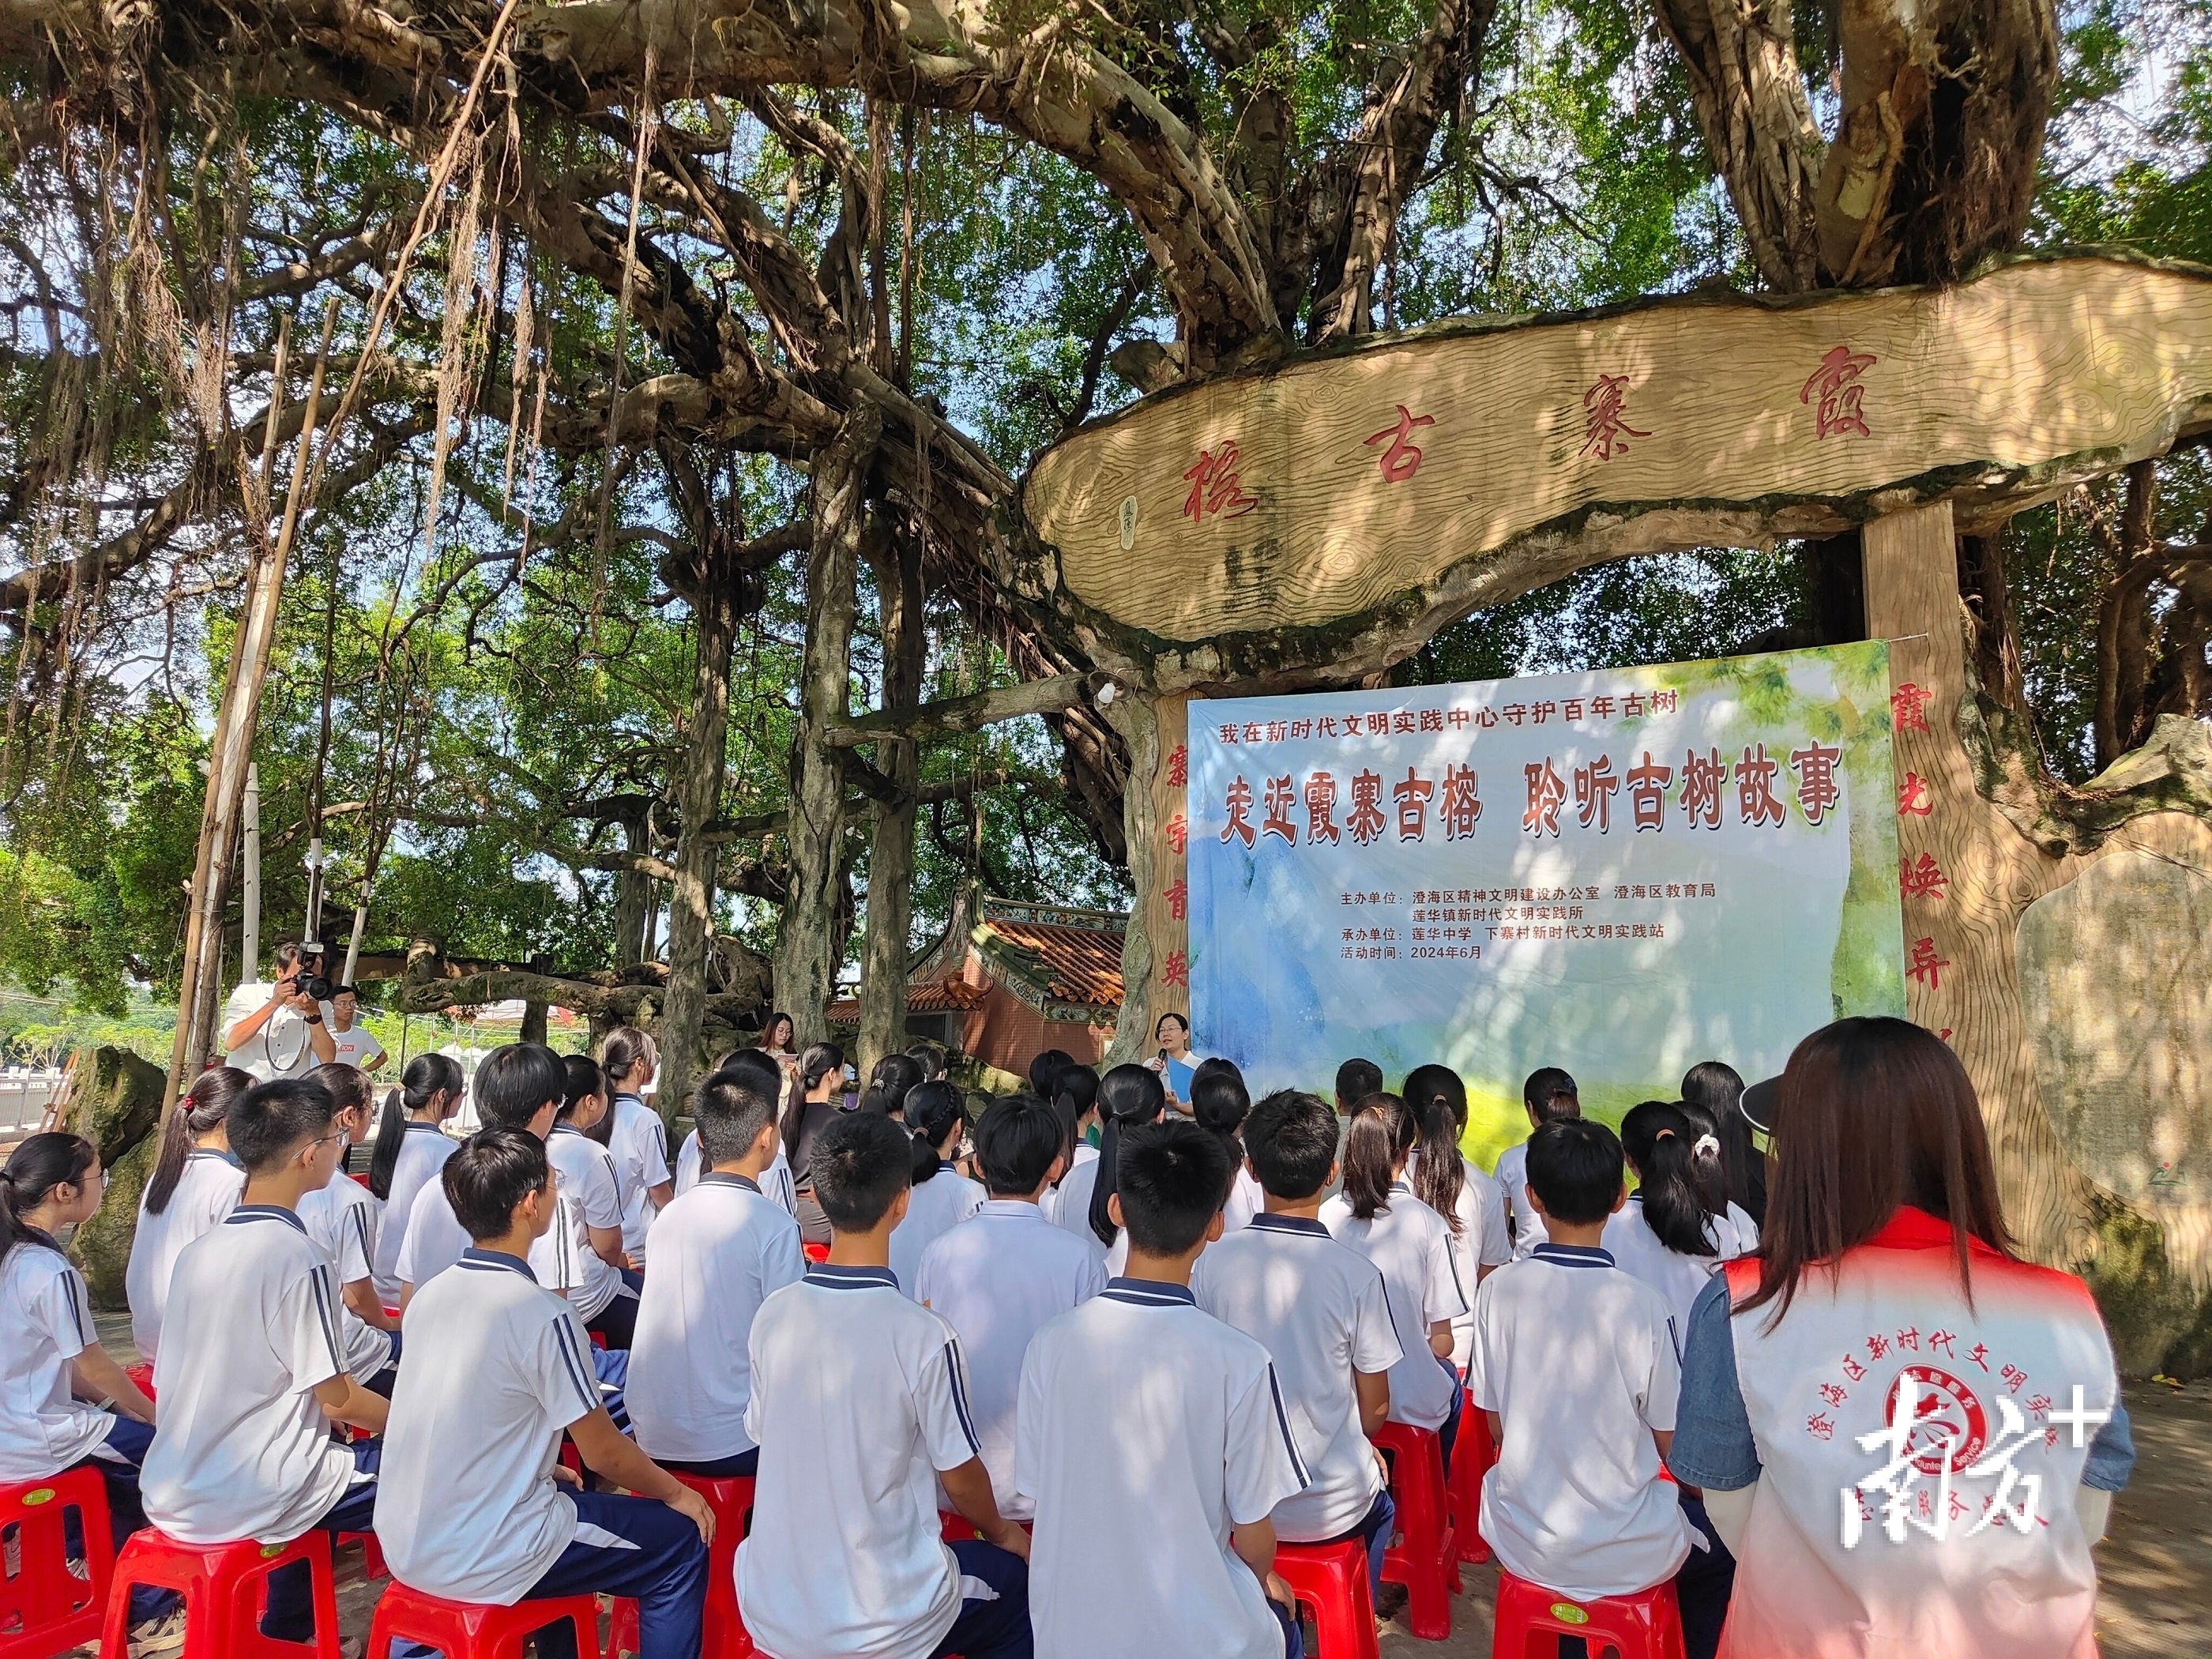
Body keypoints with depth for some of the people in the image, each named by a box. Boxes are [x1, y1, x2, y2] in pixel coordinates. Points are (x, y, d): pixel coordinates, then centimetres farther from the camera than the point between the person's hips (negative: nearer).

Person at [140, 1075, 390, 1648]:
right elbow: (338, 1399, -16)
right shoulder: (300, 1260, -20)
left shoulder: (197, 1252, 3)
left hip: (171, 1498, 8)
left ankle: (286, 1632, 37)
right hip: (249, 1505, -8)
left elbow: (170, 1383, 12)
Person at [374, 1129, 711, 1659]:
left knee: (561, 1490, 33)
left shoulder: (430, 1294, 0)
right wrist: (676, 1493, 4)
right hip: (480, 1563, -8)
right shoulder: (543, 1315, -22)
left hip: (404, 1545, 8)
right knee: (681, 1542, 6)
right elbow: (603, 1454, -12)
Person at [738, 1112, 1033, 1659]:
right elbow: (960, 1475, -11)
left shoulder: (772, 1315, -10)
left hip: (770, 1612, 5)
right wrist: (1002, 1533, 11)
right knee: (1019, 1578, 22)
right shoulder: (923, 1336, -23)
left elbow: (761, 1434, 5)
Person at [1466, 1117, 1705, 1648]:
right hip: (1626, 1556, -2)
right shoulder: (1638, 1302, -17)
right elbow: (1669, 1445, -6)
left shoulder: (1498, 1289, -10)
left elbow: (1497, 1428, 1)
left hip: (1522, 1544, 2)